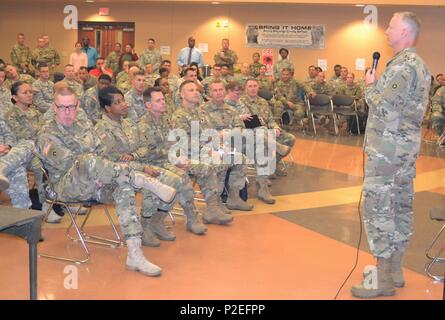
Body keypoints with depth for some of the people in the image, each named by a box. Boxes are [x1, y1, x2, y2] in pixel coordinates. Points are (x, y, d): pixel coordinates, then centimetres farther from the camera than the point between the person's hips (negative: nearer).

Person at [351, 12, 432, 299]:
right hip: (408, 147, 10)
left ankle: (383, 279, 1)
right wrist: (377, 86, 10)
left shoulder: (402, 65, -16)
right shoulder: (420, 65, 15)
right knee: (401, 207, 13)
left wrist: (370, 86, -4)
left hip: (387, 149, -10)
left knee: (379, 209, -5)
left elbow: (382, 107, -21)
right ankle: (395, 270, 23)